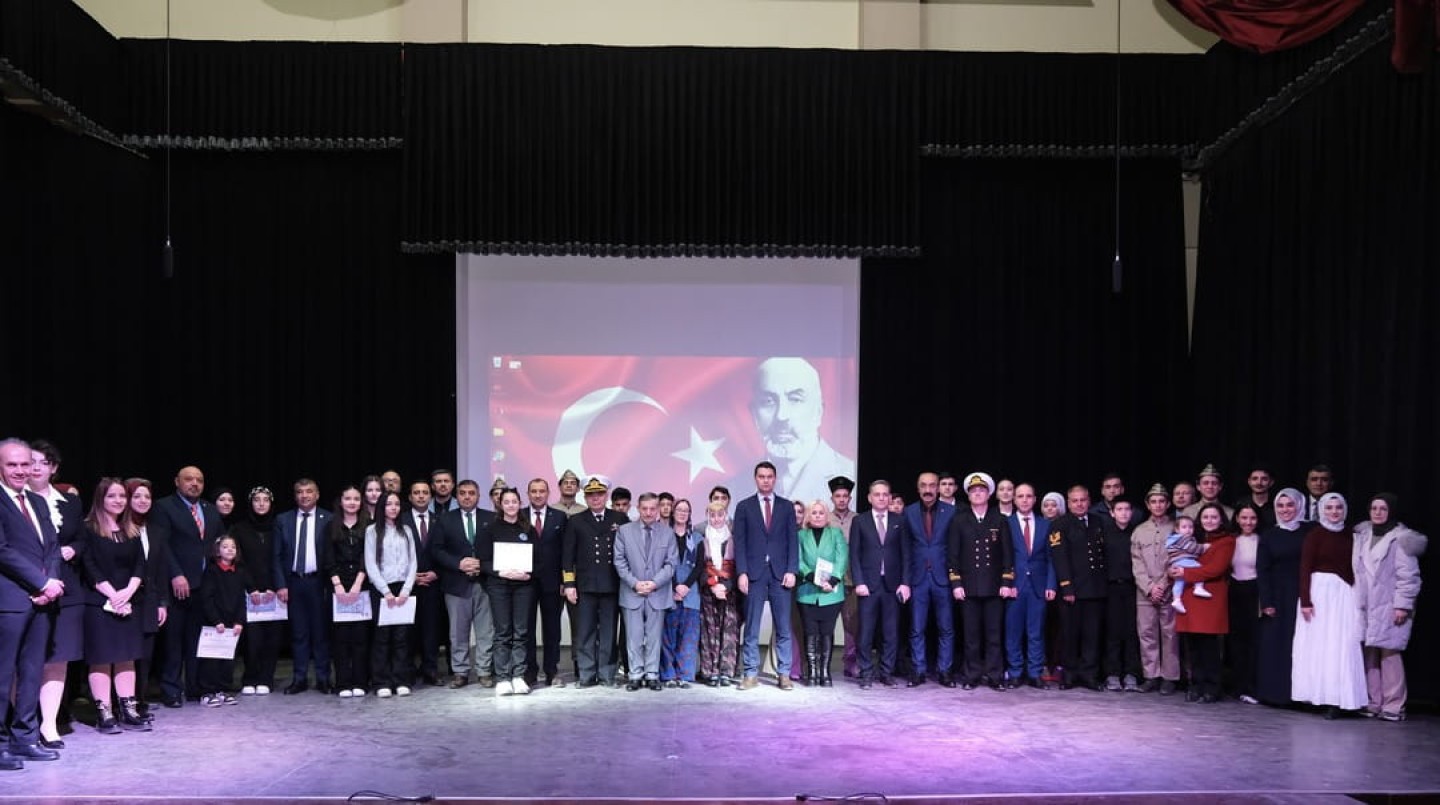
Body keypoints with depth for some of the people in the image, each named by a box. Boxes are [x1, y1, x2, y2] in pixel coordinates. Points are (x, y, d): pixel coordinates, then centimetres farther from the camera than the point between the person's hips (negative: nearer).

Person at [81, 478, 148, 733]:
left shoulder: (132, 532, 13)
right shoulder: (89, 529, -3)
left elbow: (139, 565, 8)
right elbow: (90, 567, -10)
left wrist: (128, 592, -8)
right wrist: (112, 594, -15)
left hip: (127, 603, 5)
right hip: (98, 602, -5)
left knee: (126, 656, 4)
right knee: (101, 657, -4)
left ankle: (128, 710, 6)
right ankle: (104, 713, -1)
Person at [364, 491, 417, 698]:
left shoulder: (406, 531, 12)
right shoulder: (372, 531, 3)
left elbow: (412, 563, 8)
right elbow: (370, 565, -3)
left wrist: (406, 590, -4)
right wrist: (386, 591, -9)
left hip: (402, 589, 2)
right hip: (380, 589, -2)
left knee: (402, 636, 0)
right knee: (381, 636, -2)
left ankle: (401, 681, 5)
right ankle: (382, 683, 3)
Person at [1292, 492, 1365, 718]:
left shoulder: (1350, 535, 8)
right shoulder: (1315, 534, -2)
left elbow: (1355, 568, 8)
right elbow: (1305, 568, -5)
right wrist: (1305, 600, -11)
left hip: (1345, 595, 3)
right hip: (1320, 591, -3)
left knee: (1341, 646, 0)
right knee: (1318, 645, 1)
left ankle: (1337, 699, 3)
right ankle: (1321, 696, 8)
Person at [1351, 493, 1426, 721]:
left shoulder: (1401, 539, -6)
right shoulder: (1362, 535, 13)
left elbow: (1408, 576, -9)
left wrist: (1402, 605, -13)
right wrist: (1357, 600, 13)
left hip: (1389, 607, -5)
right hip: (1366, 606, 5)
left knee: (1389, 654, -7)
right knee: (1369, 654, 4)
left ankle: (1393, 706, -1)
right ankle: (1372, 703, 9)